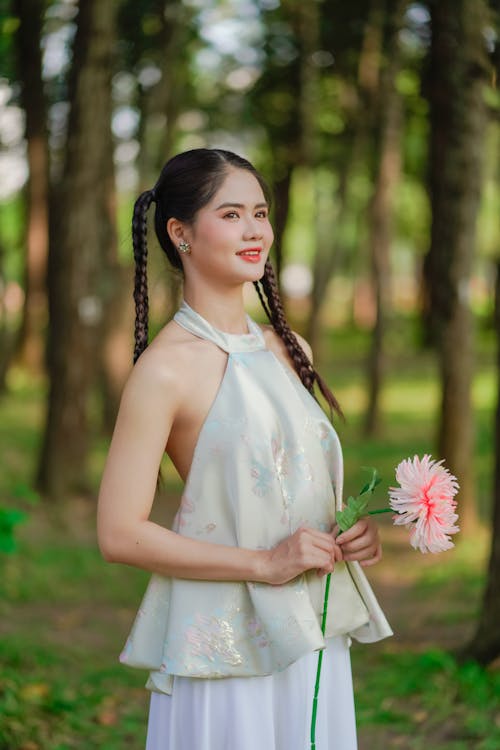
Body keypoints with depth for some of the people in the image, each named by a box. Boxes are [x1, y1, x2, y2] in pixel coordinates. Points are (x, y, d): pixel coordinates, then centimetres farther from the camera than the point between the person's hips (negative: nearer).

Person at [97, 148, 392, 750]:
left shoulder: (287, 349, 7)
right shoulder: (165, 367, -13)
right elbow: (119, 533, -16)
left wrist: (356, 534, 0)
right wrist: (264, 563, -17)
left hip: (313, 636, 6)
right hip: (226, 647, -6)